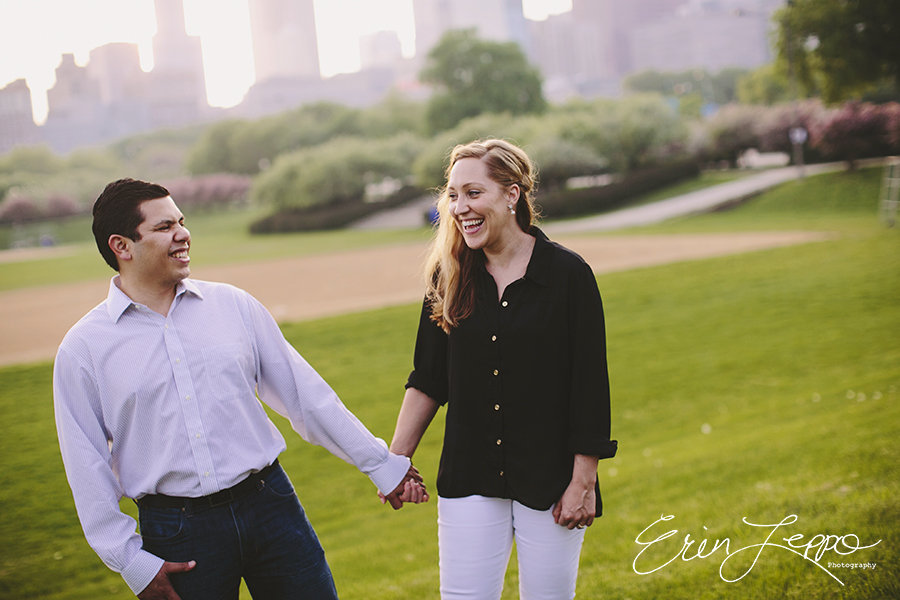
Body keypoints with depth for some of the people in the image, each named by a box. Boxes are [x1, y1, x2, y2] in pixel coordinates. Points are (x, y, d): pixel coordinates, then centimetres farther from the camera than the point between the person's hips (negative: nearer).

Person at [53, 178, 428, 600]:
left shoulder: (233, 305, 5)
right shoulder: (83, 349, -1)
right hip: (176, 532, -2)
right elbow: (88, 469, 0)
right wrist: (131, 561, -5)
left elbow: (305, 393, 9)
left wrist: (381, 464, 10)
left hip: (270, 504, 2)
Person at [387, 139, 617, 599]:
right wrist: (396, 458, 4)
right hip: (469, 482, 3)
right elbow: (428, 380, 9)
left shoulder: (568, 274, -8)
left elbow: (590, 386, -8)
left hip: (550, 481, -2)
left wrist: (583, 483, -9)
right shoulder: (450, 278, 2)